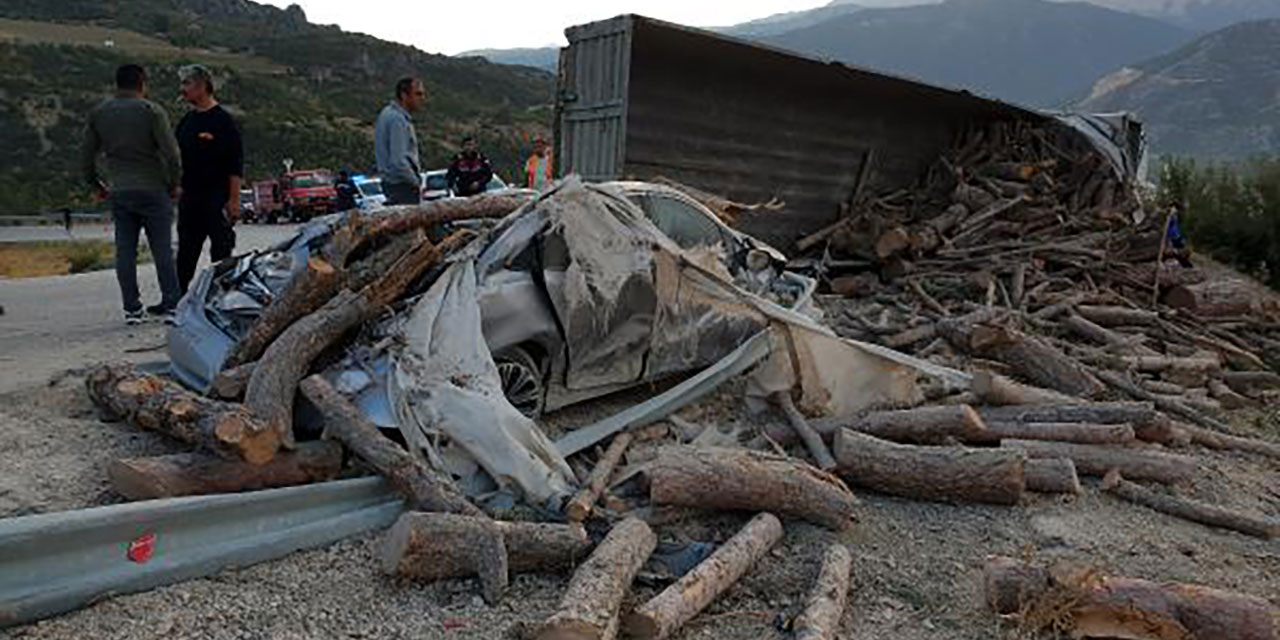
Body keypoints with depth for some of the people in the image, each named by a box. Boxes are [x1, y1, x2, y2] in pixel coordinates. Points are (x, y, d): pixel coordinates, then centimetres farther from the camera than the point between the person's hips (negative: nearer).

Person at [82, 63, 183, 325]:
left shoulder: (99, 114, 10)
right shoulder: (152, 111, -5)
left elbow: (87, 156, 13)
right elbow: (171, 153, -11)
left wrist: (97, 185, 23)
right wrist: (173, 183, 1)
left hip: (119, 193, 4)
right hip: (153, 190, -4)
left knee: (125, 252, 6)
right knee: (162, 250, 0)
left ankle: (131, 308, 8)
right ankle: (172, 305, 1)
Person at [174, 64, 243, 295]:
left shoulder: (222, 120, -7)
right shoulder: (186, 121, 14)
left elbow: (236, 165, -11)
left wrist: (234, 199, -16)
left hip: (217, 197, -7)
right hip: (189, 196, 7)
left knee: (221, 252, -1)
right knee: (186, 252, 11)